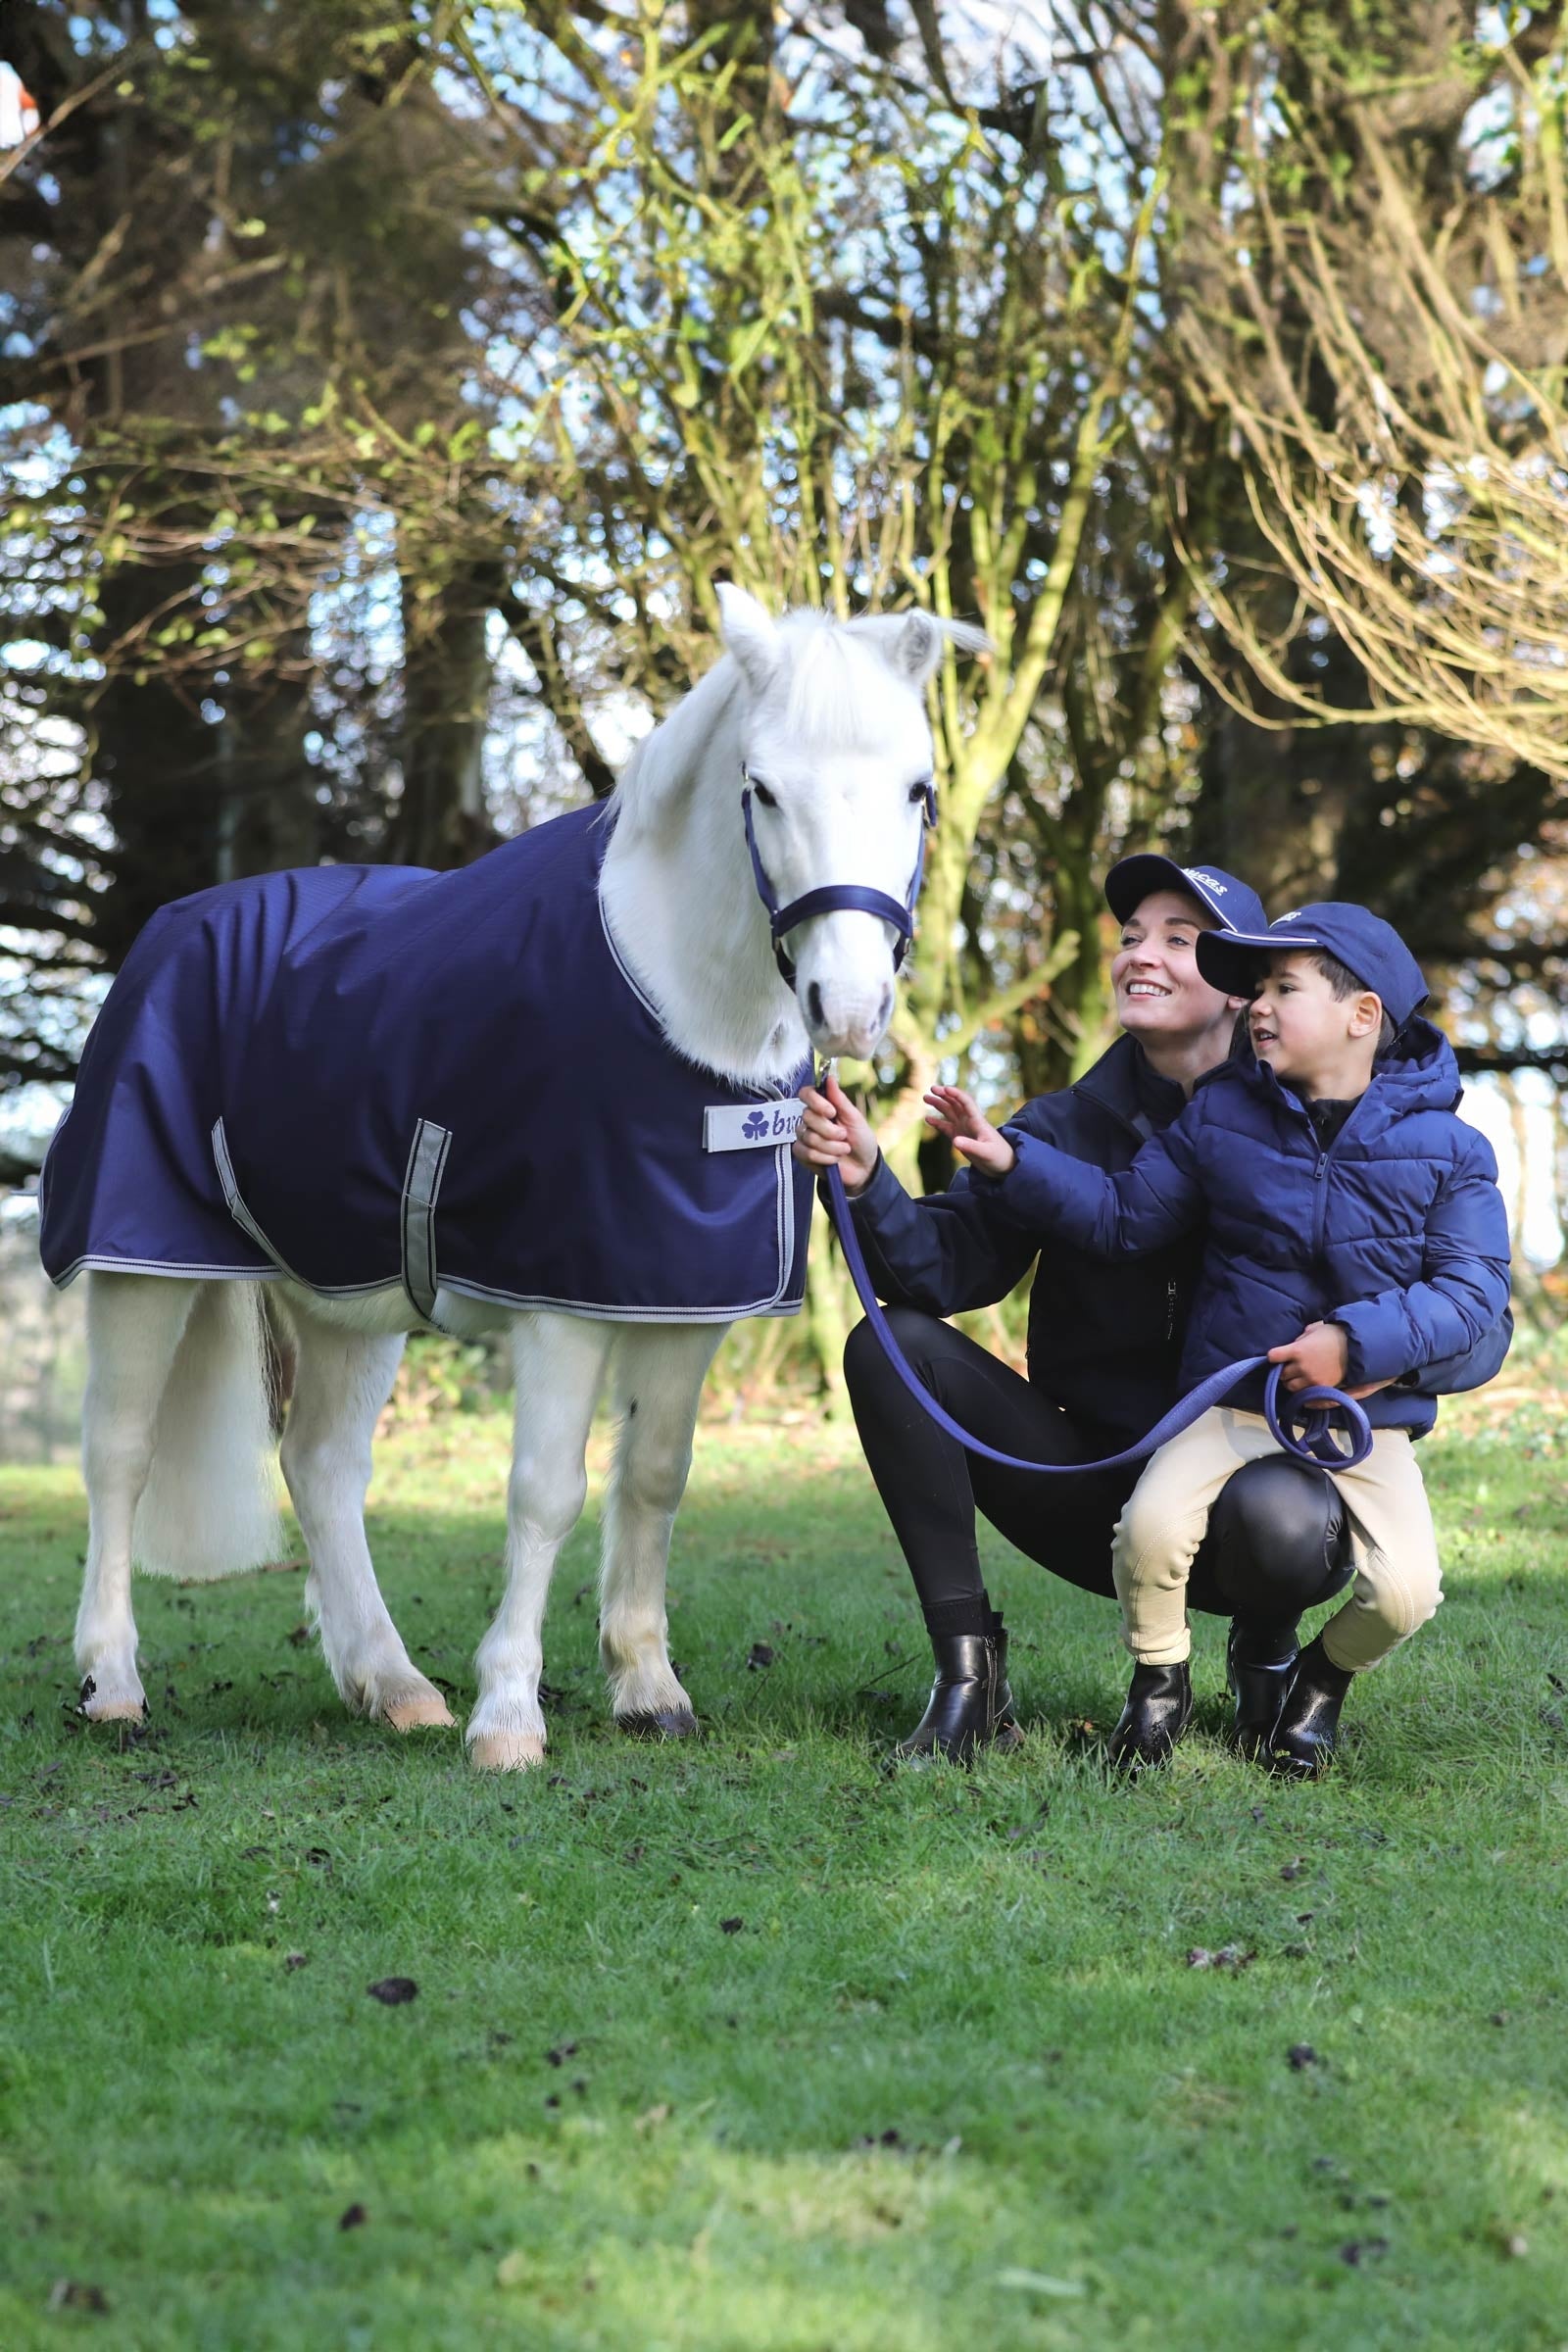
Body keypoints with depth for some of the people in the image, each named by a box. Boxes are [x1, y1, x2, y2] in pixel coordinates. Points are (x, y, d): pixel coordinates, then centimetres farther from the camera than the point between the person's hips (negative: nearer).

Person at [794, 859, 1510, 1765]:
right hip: (1096, 1500, 3)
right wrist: (866, 1179, -31)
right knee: (893, 1346, -14)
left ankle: (1266, 1648, 1)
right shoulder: (1065, 1128, 3)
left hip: (1252, 1465, -3)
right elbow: (943, 1265, -12)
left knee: (1282, 1520, -39)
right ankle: (969, 1672, -12)